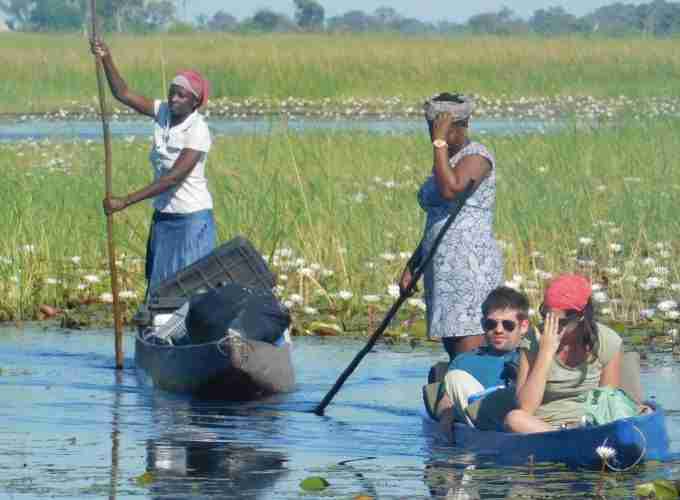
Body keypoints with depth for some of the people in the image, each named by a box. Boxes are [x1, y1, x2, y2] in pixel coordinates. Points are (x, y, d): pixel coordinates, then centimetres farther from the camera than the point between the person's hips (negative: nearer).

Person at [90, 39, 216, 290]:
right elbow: (123, 94, -1)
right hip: (163, 216, 7)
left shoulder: (198, 131, -20)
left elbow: (174, 178, -25)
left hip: (191, 219, -7)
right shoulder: (163, 112, 0)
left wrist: (125, 201, -27)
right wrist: (107, 60, -18)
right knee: (159, 284, 10)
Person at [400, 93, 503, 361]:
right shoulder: (447, 161, 21)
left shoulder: (477, 155, -6)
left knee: (468, 352, -17)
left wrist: (440, 142, -17)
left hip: (471, 266, -9)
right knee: (453, 353, 6)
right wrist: (412, 267, 22)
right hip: (444, 269, 9)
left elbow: (451, 189, -25)